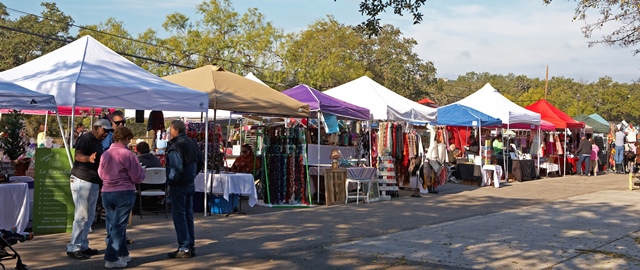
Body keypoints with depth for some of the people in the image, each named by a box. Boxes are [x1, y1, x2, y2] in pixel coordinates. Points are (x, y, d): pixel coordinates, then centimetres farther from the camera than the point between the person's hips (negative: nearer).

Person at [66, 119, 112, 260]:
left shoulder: (98, 143, 17)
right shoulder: (86, 138, -12)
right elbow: (78, 155, -29)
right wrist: (89, 158, -47)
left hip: (93, 182, 10)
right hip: (82, 181, -10)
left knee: (89, 216, 13)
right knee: (82, 216, -8)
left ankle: (83, 246, 21)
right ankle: (73, 248, -3)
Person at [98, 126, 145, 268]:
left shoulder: (105, 154, 4)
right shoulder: (128, 154, -12)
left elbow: (101, 174, 16)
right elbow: (137, 177, -9)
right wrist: (142, 172, 12)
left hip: (107, 193, 5)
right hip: (124, 193, -5)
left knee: (113, 225, 16)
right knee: (119, 226, 1)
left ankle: (123, 254, 25)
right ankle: (111, 259, 0)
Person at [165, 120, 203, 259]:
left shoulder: (176, 145, -17)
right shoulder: (192, 143, 11)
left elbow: (176, 168, -26)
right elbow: (200, 164, 17)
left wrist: (170, 181, -13)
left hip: (178, 186, -9)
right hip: (190, 184, 9)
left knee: (179, 216, -2)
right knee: (188, 215, 14)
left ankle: (184, 248, -1)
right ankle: (191, 246, 20)